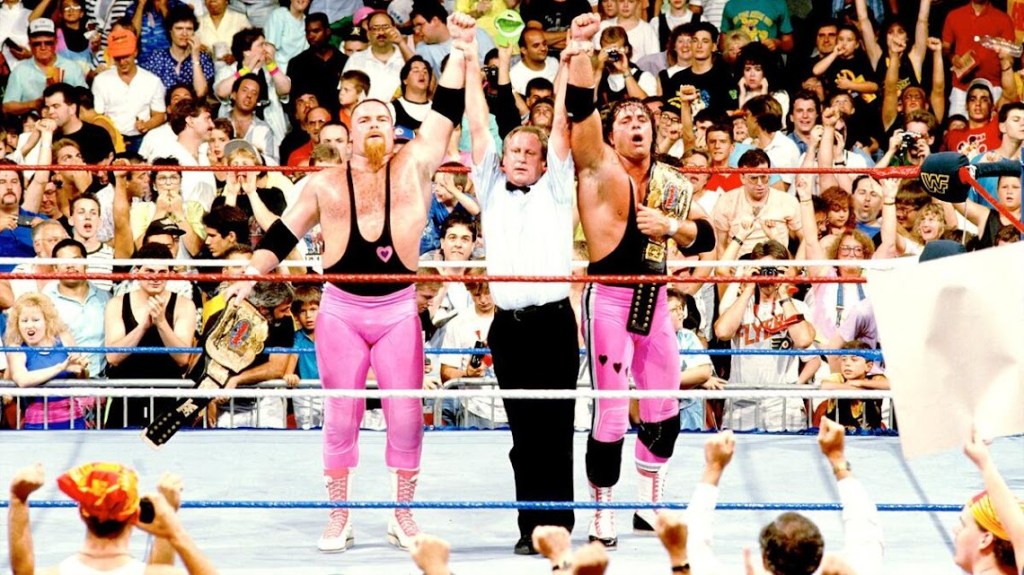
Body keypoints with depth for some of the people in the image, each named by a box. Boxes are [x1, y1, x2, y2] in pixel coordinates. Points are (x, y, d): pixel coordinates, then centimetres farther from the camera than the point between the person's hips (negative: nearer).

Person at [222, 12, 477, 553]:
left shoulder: (414, 165, 2)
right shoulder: (325, 183, 4)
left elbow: (445, 112, -3)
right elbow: (283, 232, 8)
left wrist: (460, 50, -10)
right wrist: (251, 273, -4)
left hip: (398, 308, 0)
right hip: (341, 309, 0)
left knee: (405, 413, 2)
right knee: (340, 413, 4)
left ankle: (403, 513, 15)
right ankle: (338, 515, 13)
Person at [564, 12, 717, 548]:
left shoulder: (672, 181, 9)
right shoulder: (601, 168, -6)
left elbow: (706, 234, 6)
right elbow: (581, 111, -21)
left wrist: (671, 227, -14)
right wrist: (580, 50, -34)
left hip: (654, 298, 6)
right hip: (610, 299, -5)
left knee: (665, 412, 13)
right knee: (611, 413, -5)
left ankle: (651, 505, 30)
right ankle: (602, 516, 7)